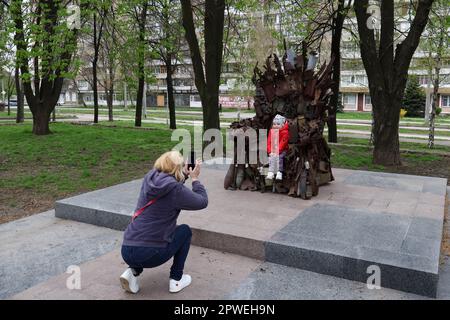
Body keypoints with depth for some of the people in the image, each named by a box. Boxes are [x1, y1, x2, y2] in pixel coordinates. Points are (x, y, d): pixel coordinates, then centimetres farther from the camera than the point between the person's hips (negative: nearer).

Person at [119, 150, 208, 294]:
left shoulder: (149, 178, 6)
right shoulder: (176, 189, -12)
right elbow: (202, 202, 3)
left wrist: (185, 175, 25)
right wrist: (194, 178, 13)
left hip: (126, 251, 6)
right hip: (150, 255, -6)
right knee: (185, 230, 18)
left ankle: (133, 271, 15)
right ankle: (176, 280, 19)